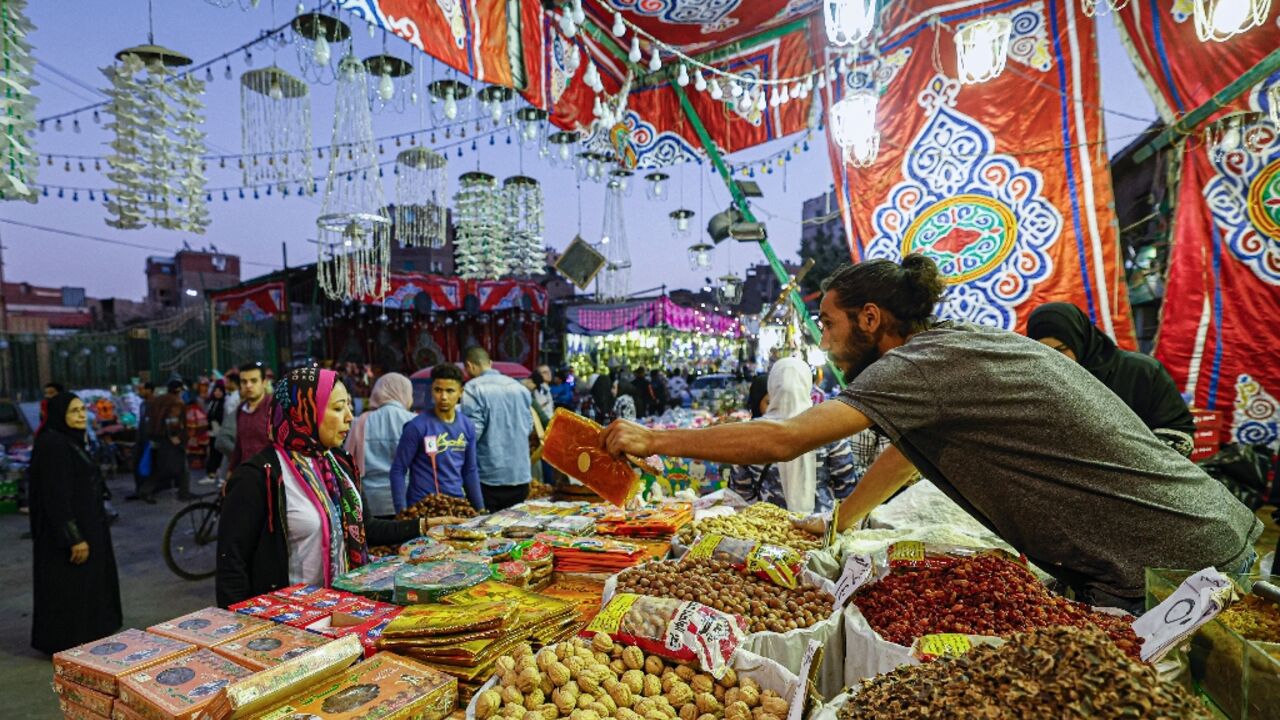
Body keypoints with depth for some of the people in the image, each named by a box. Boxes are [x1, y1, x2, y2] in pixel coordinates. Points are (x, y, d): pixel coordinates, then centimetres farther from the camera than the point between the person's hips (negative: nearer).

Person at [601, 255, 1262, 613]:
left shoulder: (923, 364, -21)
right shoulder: (956, 345, 9)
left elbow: (783, 439, -27)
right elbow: (905, 455, 18)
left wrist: (654, 440, -18)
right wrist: (835, 524, 19)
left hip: (1170, 568, -9)